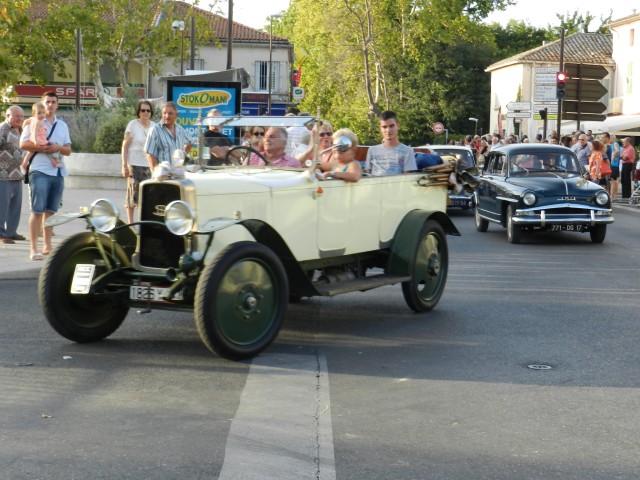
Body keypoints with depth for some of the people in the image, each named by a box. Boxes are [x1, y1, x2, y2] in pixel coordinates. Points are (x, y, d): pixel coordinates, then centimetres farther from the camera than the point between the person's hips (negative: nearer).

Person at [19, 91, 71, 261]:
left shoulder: (62, 125, 18)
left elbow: (68, 150, 16)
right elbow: (23, 144, -4)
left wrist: (58, 147, -5)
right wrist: (41, 148, -16)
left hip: (58, 171, 5)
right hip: (40, 171, -5)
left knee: (51, 211, 7)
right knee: (37, 211, -8)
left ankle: (47, 246, 14)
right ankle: (33, 248, -6)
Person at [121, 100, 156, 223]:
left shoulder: (154, 126, 10)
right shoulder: (132, 125, -2)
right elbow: (125, 146, -3)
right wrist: (124, 165, -10)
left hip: (150, 165, 4)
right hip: (135, 164, -4)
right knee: (133, 193, -2)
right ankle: (130, 223, 6)